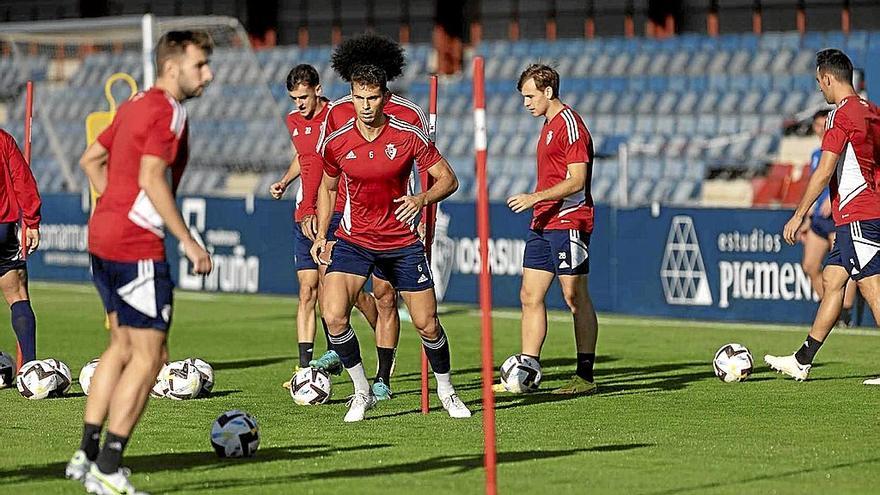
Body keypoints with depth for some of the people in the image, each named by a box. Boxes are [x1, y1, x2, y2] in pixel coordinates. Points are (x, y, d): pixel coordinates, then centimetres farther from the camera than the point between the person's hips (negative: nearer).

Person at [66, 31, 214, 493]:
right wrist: (188, 241, -21)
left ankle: (87, 453, 21)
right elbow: (151, 179, -24)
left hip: (102, 236, 10)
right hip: (137, 247, -10)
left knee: (122, 346, 20)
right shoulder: (167, 112, -13)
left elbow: (91, 159, 24)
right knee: (148, 356, -4)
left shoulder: (135, 104, 15)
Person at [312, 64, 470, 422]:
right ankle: (362, 392, -1)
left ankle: (446, 391, 28)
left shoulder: (409, 136, -11)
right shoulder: (336, 143, -6)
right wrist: (321, 236, 5)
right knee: (333, 315, -19)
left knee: (427, 324, 2)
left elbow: (448, 179, -5)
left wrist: (423, 199, -25)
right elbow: (328, 188, 12)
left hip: (402, 242, -1)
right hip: (353, 241, 1)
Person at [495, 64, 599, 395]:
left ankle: (585, 376, -1)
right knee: (530, 296, 5)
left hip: (568, 222, -10)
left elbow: (576, 181, -18)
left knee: (576, 298, -5)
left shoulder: (570, 124, -11)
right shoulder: (549, 125, 18)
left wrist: (536, 197, -21)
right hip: (543, 223, 10)